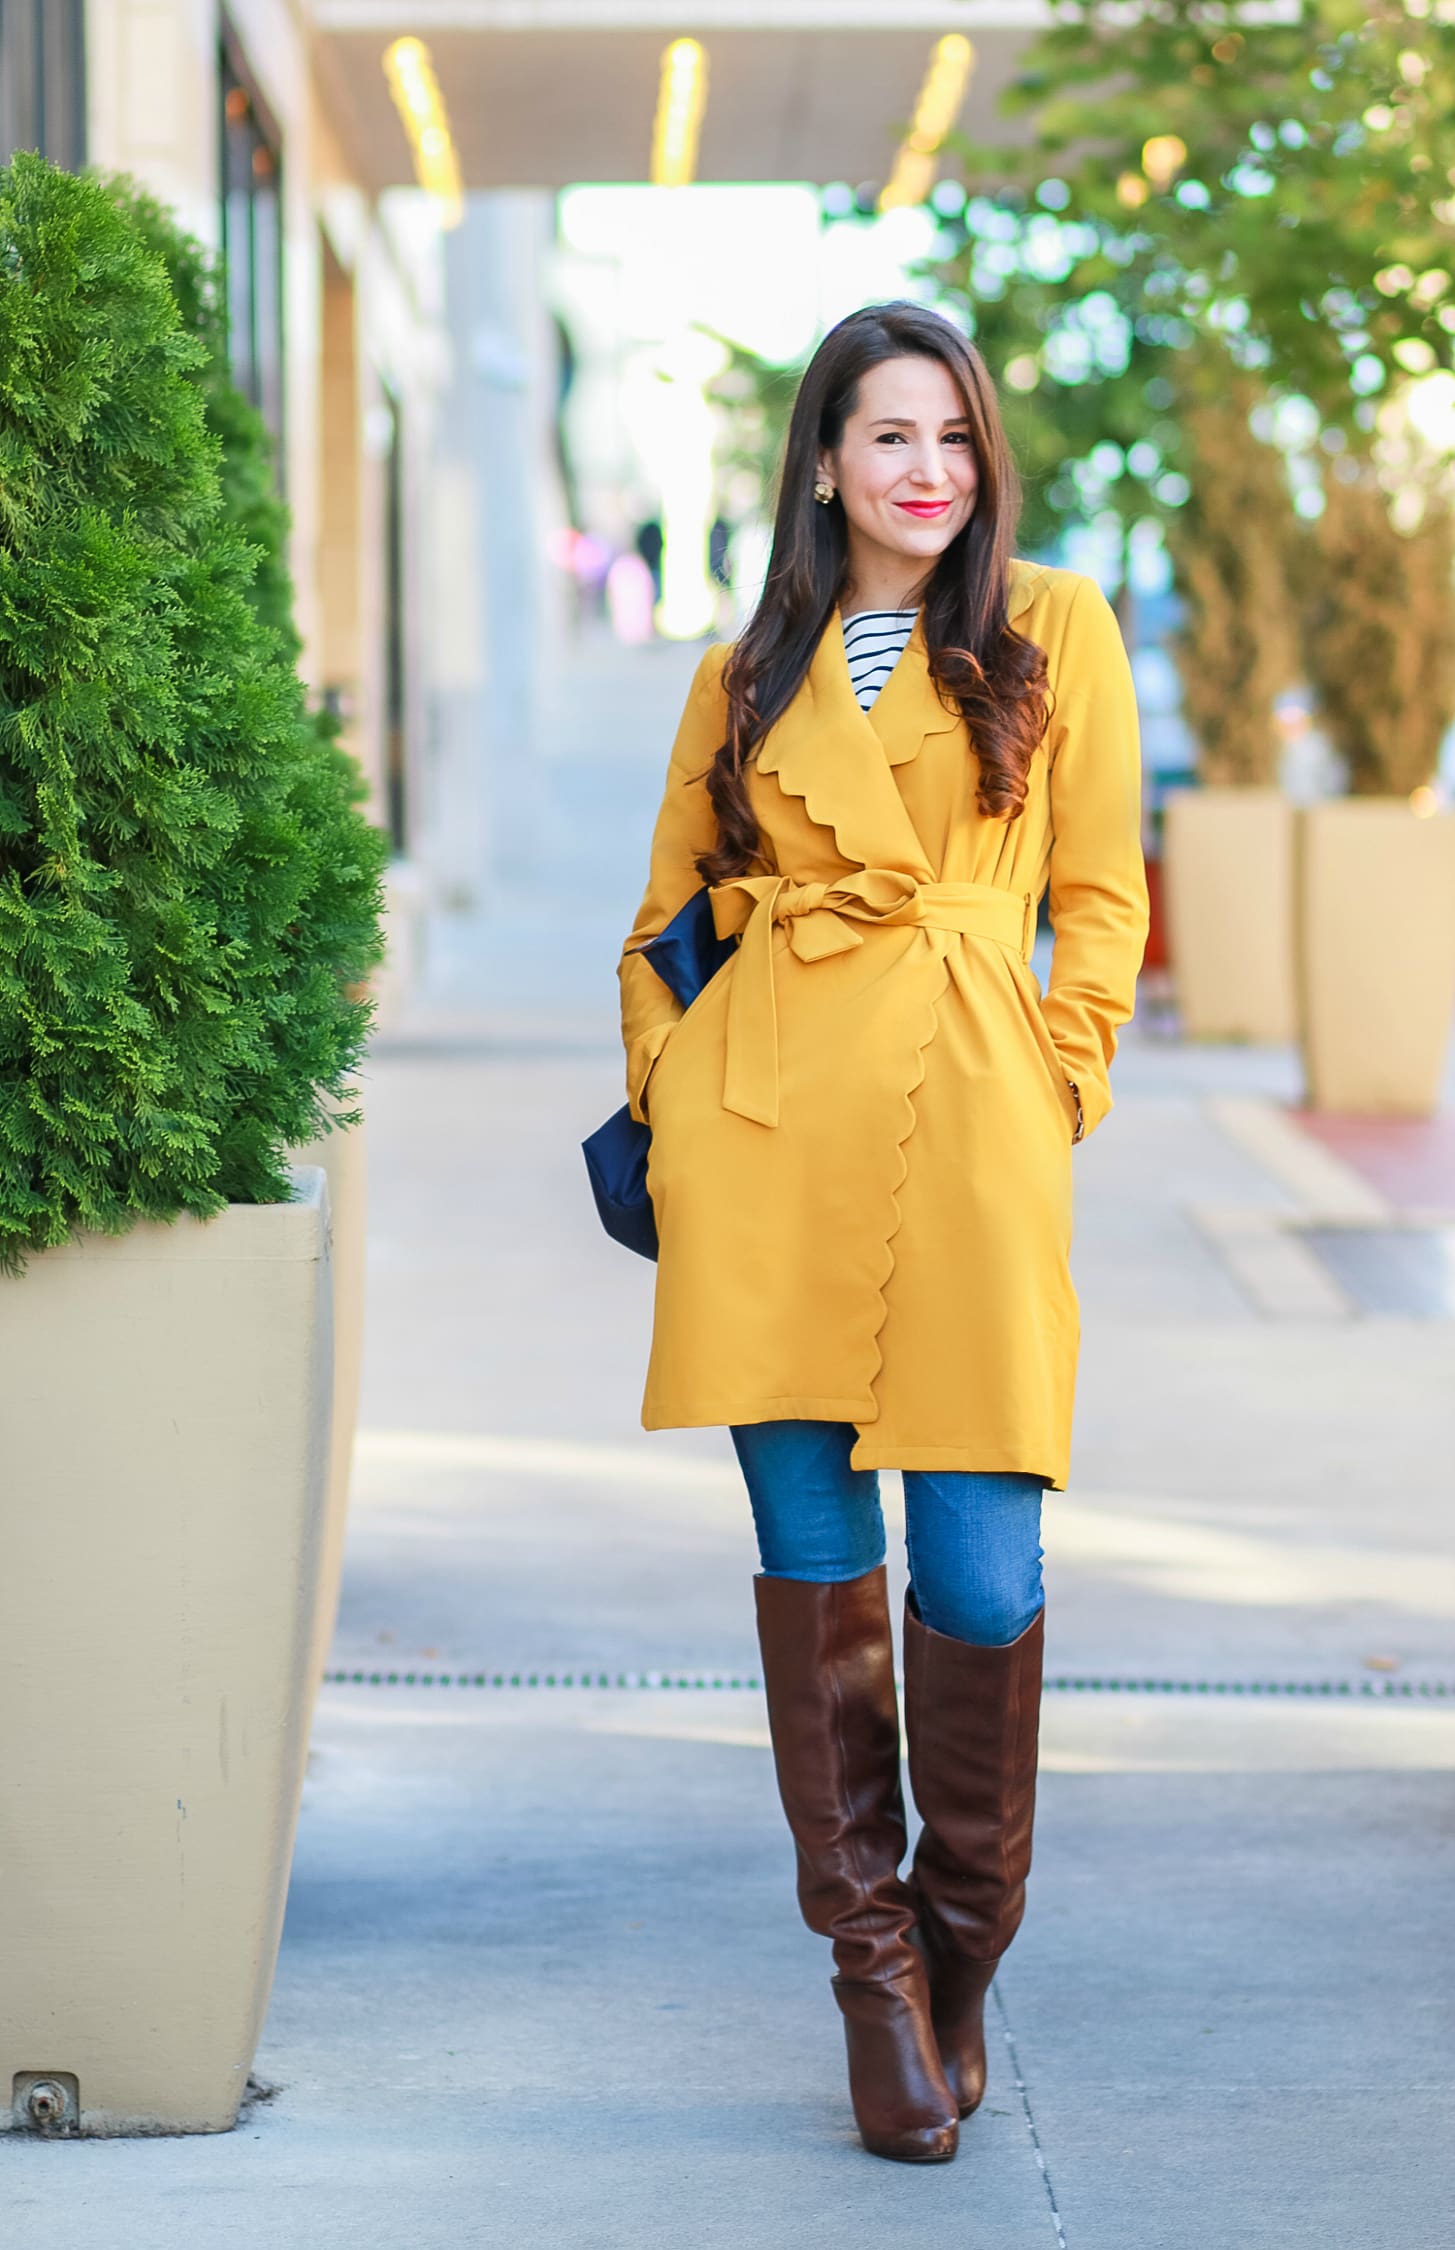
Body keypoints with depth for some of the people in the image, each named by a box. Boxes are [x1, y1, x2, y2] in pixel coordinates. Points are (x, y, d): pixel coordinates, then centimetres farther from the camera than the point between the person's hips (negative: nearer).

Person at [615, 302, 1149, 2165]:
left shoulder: (1052, 634, 8)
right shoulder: (749, 676, 14)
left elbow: (1102, 899, 8)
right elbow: (669, 913, 19)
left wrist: (1054, 1091, 0)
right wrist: (668, 1105, 7)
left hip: (964, 1137, -2)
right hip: (765, 1137, 2)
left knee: (980, 1567, -6)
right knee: (812, 1553, 2)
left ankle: (962, 1953, 16)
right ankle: (872, 1966, 14)